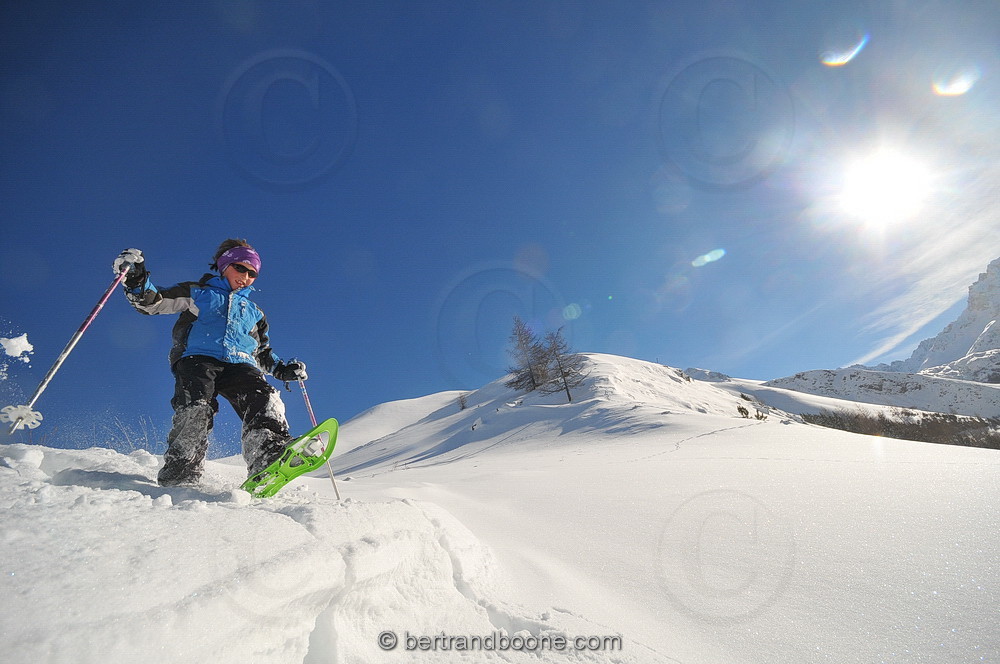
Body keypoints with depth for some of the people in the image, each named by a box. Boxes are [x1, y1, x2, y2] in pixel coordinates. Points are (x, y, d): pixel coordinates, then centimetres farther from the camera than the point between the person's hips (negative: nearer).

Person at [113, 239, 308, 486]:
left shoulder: (254, 312, 34)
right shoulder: (198, 293, 24)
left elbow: (263, 354, 34)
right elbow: (152, 301, 14)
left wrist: (283, 369, 15)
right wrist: (136, 280, -6)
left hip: (240, 365, 2)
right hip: (197, 359, -2)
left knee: (265, 399, -29)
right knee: (195, 409, -31)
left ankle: (271, 452, -48)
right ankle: (179, 473, -31)